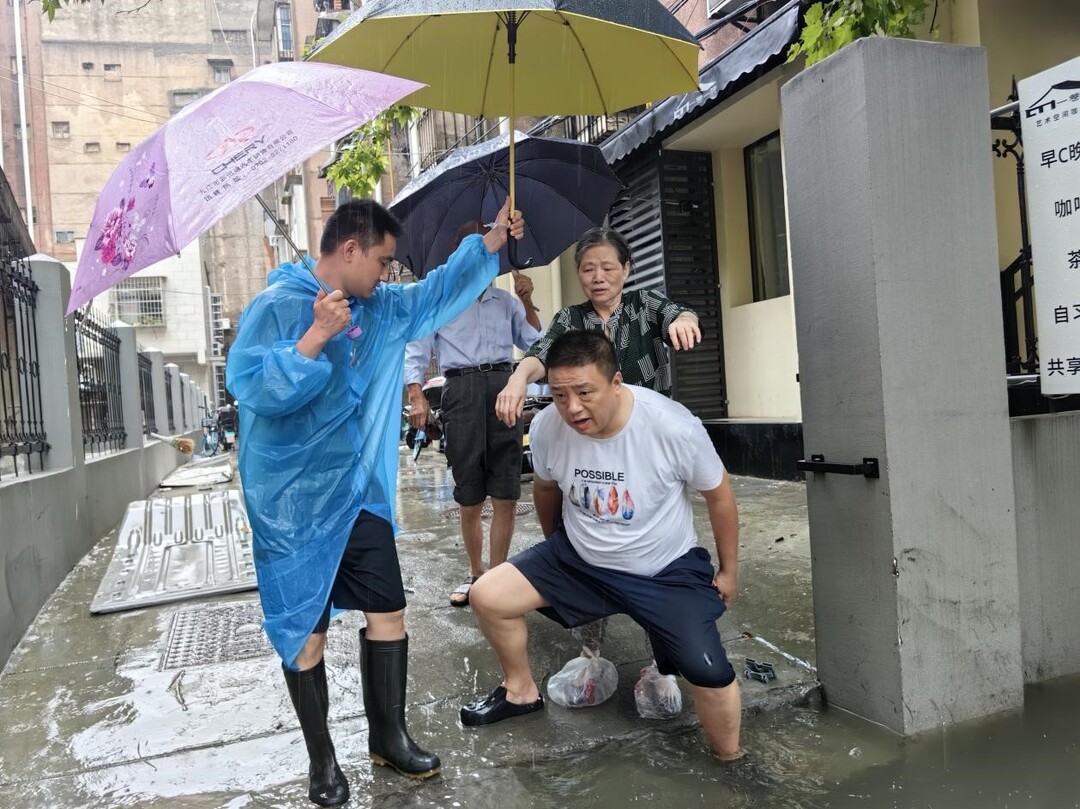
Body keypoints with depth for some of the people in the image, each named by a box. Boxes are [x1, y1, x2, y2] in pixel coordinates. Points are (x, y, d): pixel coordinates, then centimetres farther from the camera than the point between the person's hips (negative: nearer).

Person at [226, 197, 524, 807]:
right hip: (296, 506, -6)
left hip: (361, 496, 7)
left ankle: (390, 736, 30)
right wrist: (316, 336, -28)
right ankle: (322, 758, 26)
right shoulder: (275, 308, -13)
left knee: (389, 612, 11)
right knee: (306, 632, 6)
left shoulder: (383, 309, 9)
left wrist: (490, 244, 18)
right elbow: (251, 387, -24)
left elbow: (436, 294, 22)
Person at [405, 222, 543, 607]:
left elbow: (535, 343, 14)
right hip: (461, 390, -2)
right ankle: (476, 573, 20)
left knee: (506, 496, -3)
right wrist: (416, 395, -6)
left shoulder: (505, 300, 21)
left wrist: (527, 302, 4)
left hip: (503, 386, 2)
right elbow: (416, 348, 6)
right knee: (469, 497, 3)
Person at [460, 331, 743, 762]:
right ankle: (521, 690, 21)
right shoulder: (546, 427, -17)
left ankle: (730, 760, 11)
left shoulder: (675, 426, -27)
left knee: (708, 671, -21)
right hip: (578, 559, 4)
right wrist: (554, 546, 21)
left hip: (666, 571, -3)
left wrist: (728, 571, 1)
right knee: (487, 596, -6)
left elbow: (719, 495, -9)